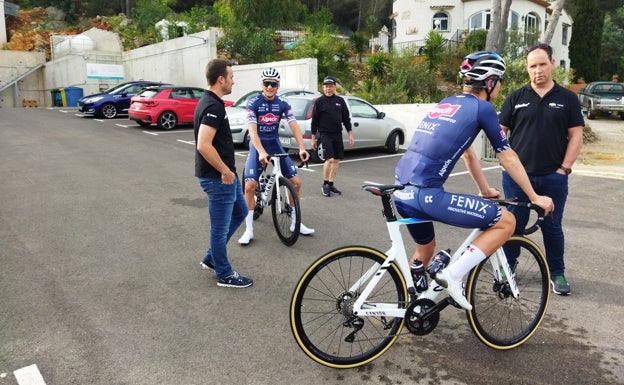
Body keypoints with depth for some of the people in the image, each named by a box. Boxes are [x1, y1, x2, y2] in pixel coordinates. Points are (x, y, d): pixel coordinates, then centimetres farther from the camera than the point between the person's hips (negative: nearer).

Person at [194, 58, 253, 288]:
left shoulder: (210, 101, 11)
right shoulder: (213, 106, -21)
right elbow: (204, 145, -30)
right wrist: (225, 171, -20)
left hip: (223, 173, 11)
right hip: (217, 177, -11)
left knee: (240, 211, 22)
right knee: (221, 226, 3)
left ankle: (211, 258, 31)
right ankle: (225, 275, 20)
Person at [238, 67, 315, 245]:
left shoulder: (283, 104, -2)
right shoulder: (253, 102, -13)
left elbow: (294, 126, -12)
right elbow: (252, 130, -23)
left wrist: (302, 148, -28)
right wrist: (261, 152, -38)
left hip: (275, 144, 4)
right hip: (257, 145, -3)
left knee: (296, 182, -3)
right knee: (250, 185, -17)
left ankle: (296, 223, 13)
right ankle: (249, 229, -4)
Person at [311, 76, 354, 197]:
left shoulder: (340, 101, 9)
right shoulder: (319, 101, -1)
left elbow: (346, 118, 13)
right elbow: (314, 121, 0)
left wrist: (350, 133, 8)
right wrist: (313, 138, -1)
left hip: (337, 134, 5)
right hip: (325, 134, -4)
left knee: (336, 160, 6)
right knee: (329, 159, -15)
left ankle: (331, 184, 17)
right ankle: (325, 185, -1)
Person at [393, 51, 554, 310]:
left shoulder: (446, 104, 23)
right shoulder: (481, 107, 1)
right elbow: (508, 158, 7)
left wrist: (485, 190, 41)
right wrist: (535, 197, 18)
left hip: (402, 193, 9)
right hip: (425, 195, -9)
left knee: (425, 247, 31)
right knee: (507, 222, 4)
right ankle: (452, 274, -4)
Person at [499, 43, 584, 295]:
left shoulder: (567, 99, 4)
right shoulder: (516, 98, 4)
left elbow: (576, 136, 2)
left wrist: (564, 168, -5)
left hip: (553, 177, 0)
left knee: (552, 226, 9)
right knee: (514, 224, 8)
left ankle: (557, 273, 23)